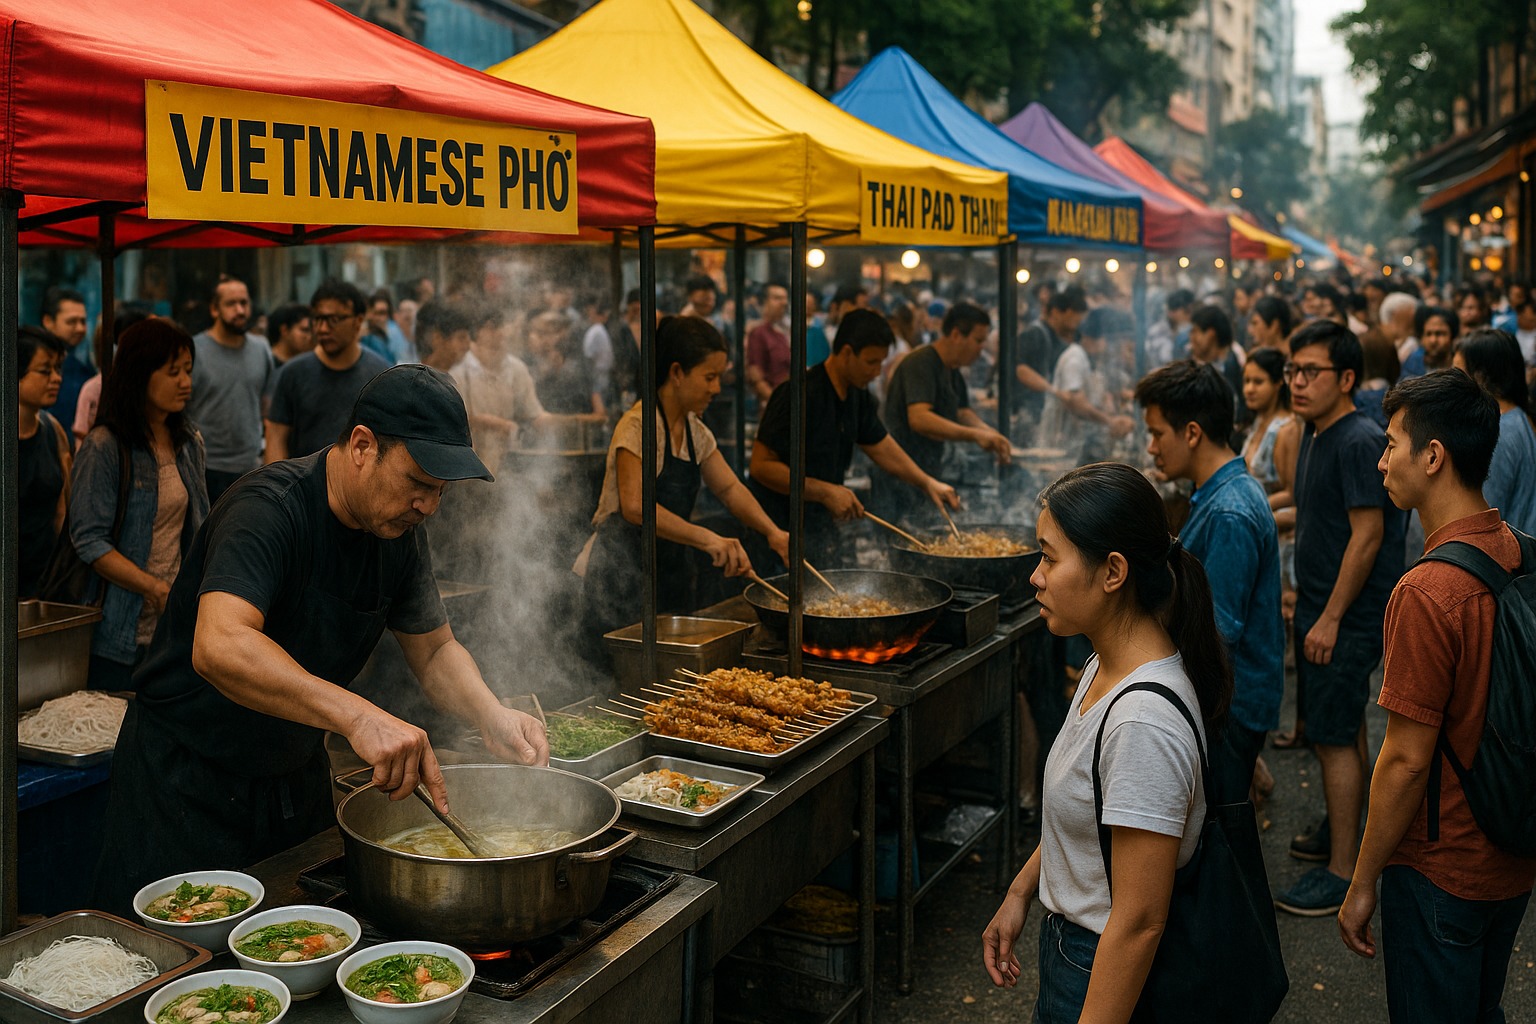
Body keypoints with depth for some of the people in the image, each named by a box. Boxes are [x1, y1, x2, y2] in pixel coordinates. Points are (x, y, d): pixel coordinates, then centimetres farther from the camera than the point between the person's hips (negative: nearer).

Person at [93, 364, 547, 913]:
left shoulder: (400, 533, -3)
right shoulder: (270, 509, -27)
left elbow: (435, 649, 6)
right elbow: (220, 647, -43)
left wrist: (491, 716, -14)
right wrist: (360, 717, -53)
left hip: (297, 776, 7)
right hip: (185, 779, -7)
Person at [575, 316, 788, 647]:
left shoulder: (696, 431, 9)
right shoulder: (638, 425, -16)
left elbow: (731, 488, 7)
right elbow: (634, 506, -28)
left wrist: (773, 532, -11)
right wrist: (707, 539, -37)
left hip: (670, 569, 8)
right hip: (623, 577, -8)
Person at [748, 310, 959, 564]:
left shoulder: (858, 396, 6)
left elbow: (882, 447, 19)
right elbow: (761, 465, -23)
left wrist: (927, 483, 8)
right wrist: (825, 492, -24)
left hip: (822, 522, 9)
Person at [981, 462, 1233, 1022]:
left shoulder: (1145, 723, -32)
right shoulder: (1107, 665, -2)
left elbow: (1139, 922, -27)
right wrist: (1021, 892, 15)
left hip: (1109, 976, -8)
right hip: (1070, 937, 8)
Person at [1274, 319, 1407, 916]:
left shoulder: (1359, 442, -20)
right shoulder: (1316, 435, 10)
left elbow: (1367, 535, -22)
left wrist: (1331, 619, -20)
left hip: (1346, 617, -9)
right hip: (1320, 607, 9)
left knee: (1335, 738, -4)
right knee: (1343, 729, 20)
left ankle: (1343, 872, 5)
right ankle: (1342, 830, 35)